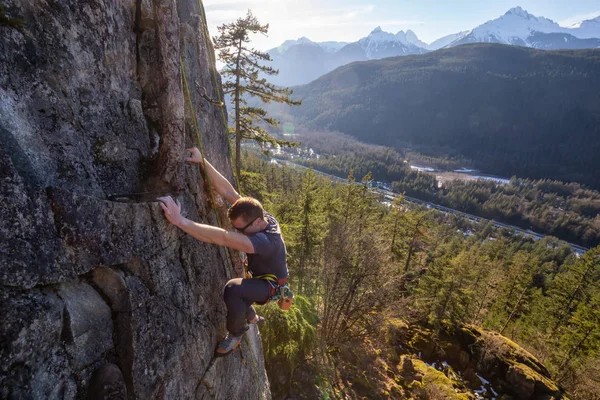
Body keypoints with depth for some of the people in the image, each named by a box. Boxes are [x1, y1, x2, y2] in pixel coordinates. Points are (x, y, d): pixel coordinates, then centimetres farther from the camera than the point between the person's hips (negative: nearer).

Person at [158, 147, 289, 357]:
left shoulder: (266, 241, -42)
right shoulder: (260, 215, -19)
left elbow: (223, 238, -56)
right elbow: (227, 191, -23)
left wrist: (180, 221, -61)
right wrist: (202, 162, -29)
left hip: (271, 284, -8)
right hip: (260, 277, 8)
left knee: (232, 289, -36)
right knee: (236, 298, 29)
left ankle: (236, 333, -8)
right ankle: (252, 318, 58)